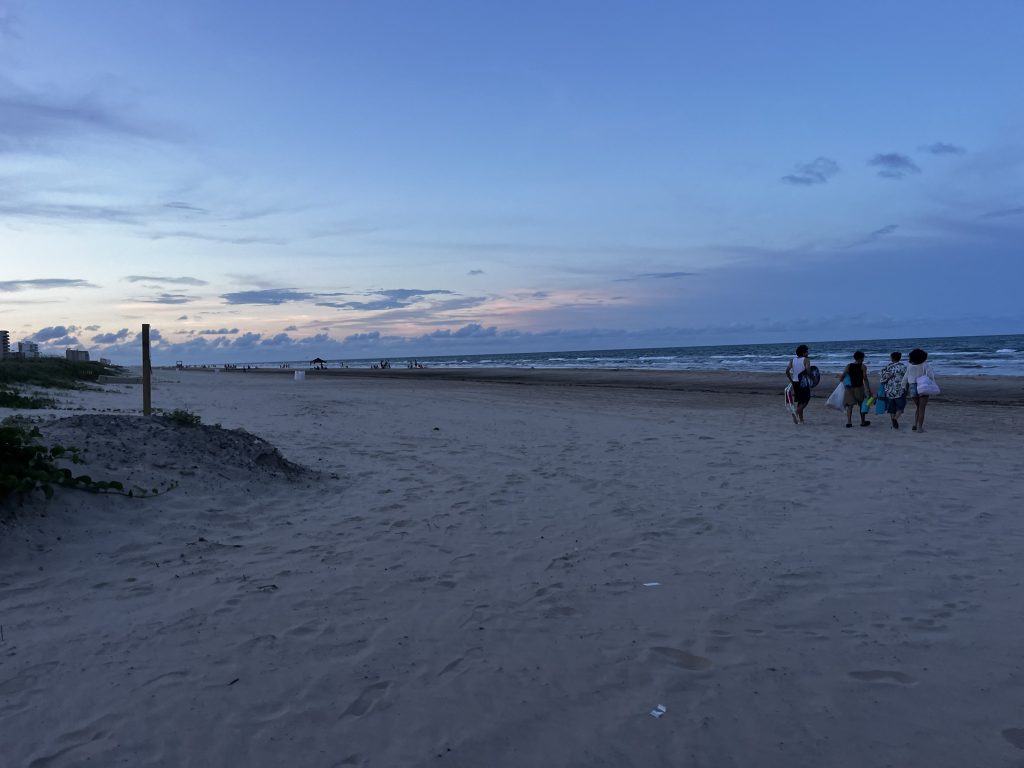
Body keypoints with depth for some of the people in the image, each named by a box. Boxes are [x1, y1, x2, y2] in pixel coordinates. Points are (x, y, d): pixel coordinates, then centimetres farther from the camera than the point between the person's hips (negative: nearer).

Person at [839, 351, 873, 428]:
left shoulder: (848, 366, 1)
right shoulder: (863, 366, -6)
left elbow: (842, 376, -5)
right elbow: (865, 379, -11)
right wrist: (869, 390, -8)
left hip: (849, 388, 2)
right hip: (859, 388, -2)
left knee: (850, 405, 6)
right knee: (862, 405, 15)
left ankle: (849, 422, -4)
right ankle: (863, 422, 25)